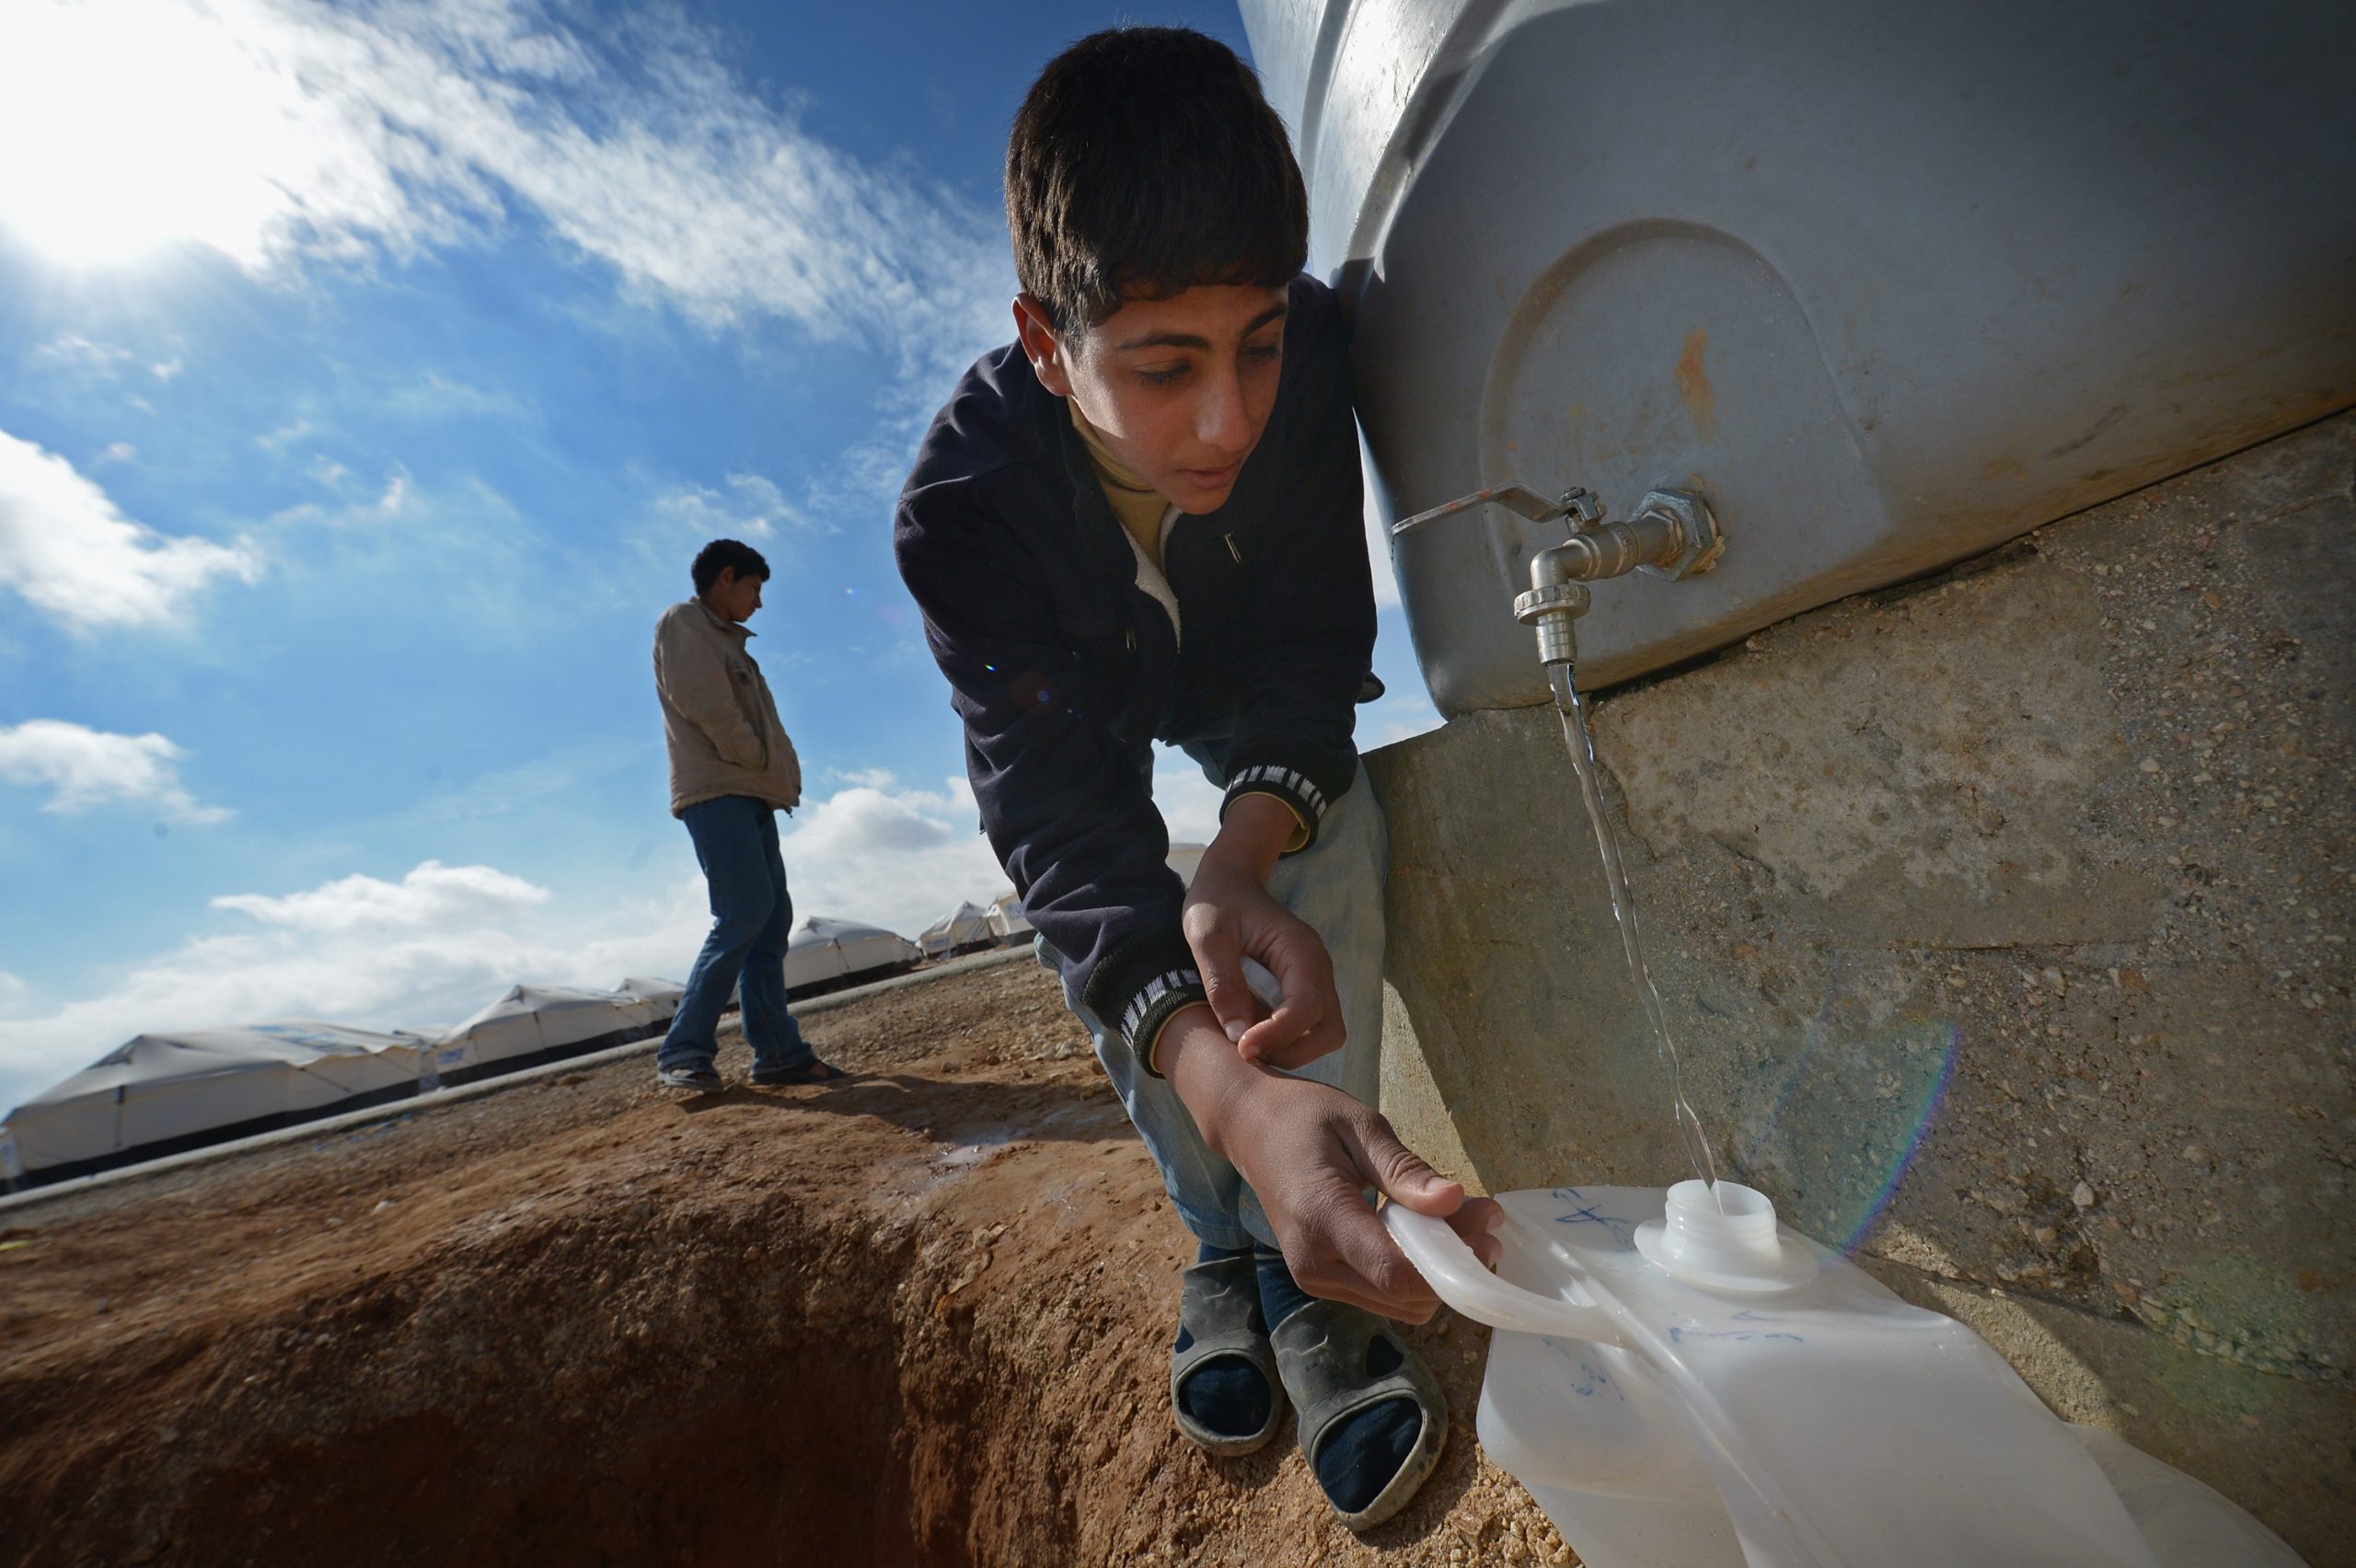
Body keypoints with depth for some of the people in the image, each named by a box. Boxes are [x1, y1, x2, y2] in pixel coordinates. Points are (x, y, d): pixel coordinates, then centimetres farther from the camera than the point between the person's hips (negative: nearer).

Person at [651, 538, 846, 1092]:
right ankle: (683, 1050, -10)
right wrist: (767, 768, -7)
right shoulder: (682, 622, 1)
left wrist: (779, 777, 4)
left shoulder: (725, 639, 27)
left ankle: (779, 1052, 4)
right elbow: (705, 707, -13)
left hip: (751, 796, 9)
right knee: (744, 912, -18)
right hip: (714, 791, -9)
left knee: (771, 918, 3)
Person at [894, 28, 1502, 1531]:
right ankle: (1231, 1249, 1)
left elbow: (1315, 650, -26)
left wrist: (1247, 855, -47)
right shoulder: (963, 506, -35)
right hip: (1087, 709, 0)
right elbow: (1050, 802, -42)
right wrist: (1226, 1092, -58)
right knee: (1097, 923, -22)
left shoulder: (1310, 352, -29)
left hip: (1250, 689, 1)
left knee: (1338, 832, -26)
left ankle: (1309, 1277, -16)